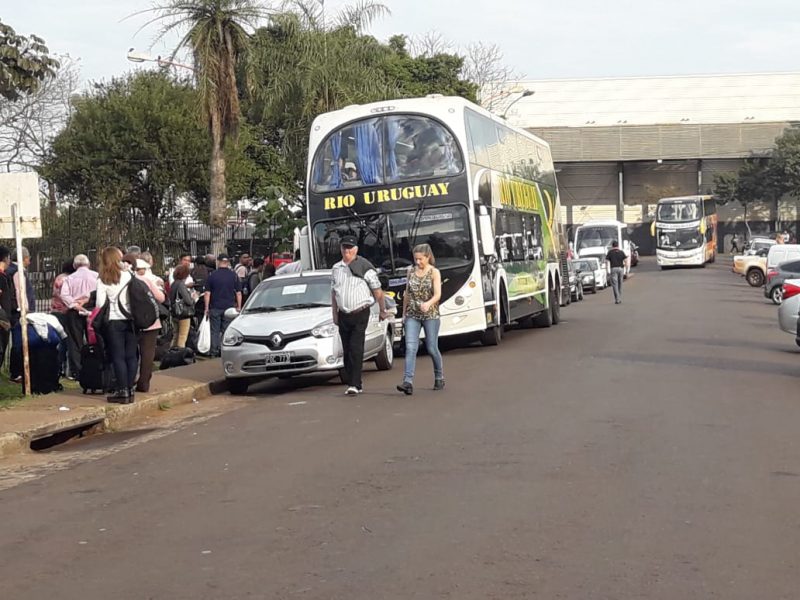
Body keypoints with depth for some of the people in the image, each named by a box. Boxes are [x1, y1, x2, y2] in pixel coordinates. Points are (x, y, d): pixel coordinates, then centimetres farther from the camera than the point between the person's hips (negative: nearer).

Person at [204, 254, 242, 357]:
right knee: (227, 330, 6)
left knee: (215, 331, 6)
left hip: (215, 307, -1)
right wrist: (239, 307, 9)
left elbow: (207, 293, -2)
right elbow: (238, 293, 1)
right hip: (229, 307, 1)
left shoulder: (212, 275, -2)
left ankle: (214, 351, 5)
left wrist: (207, 308, 4)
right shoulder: (233, 275, 0)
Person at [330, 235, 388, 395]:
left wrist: (382, 310, 6)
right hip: (343, 315, 5)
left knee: (356, 349, -11)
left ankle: (355, 384, -13)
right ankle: (351, 383, 17)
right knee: (347, 350, 7)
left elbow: (377, 291, 1)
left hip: (360, 314, -5)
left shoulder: (365, 267, -6)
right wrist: (335, 314, 14)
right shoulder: (336, 269, 10)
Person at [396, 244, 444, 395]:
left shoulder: (434, 272, -3)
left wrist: (428, 303, -34)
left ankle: (439, 378, 27)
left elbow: (437, 294, -14)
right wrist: (404, 313, 14)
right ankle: (408, 382, -20)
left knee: (432, 348, 5)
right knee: (410, 347, -12)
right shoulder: (411, 271, 8)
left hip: (430, 315, -3)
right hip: (412, 315, 3)